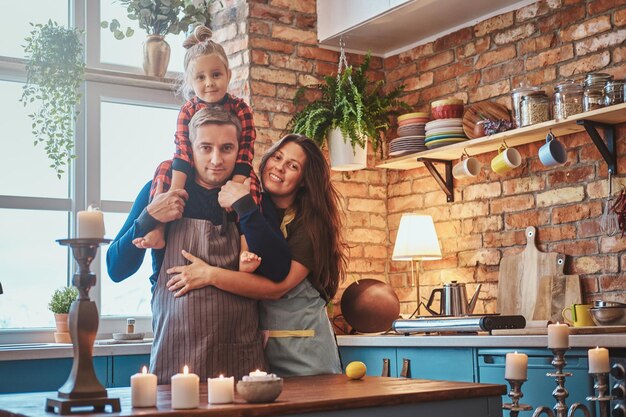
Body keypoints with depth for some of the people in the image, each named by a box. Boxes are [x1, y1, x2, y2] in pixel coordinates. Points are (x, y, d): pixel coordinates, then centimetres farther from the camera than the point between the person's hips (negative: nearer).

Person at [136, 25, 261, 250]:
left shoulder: (240, 109, -13)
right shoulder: (188, 110, -10)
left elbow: (244, 154, -20)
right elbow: (182, 152, -22)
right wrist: (174, 193, -35)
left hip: (230, 172, -2)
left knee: (249, 181, -33)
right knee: (165, 169, -22)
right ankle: (159, 229, -28)